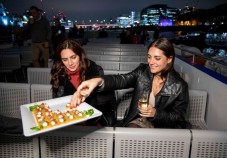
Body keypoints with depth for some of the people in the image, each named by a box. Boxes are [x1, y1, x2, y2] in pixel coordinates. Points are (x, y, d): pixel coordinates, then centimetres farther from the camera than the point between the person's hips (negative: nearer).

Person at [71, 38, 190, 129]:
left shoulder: (179, 86, -10)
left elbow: (179, 117, -3)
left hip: (162, 127, -2)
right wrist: (98, 81, -41)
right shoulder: (143, 71, -3)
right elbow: (122, 80, -21)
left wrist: (156, 113, -21)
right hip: (137, 122, 2)